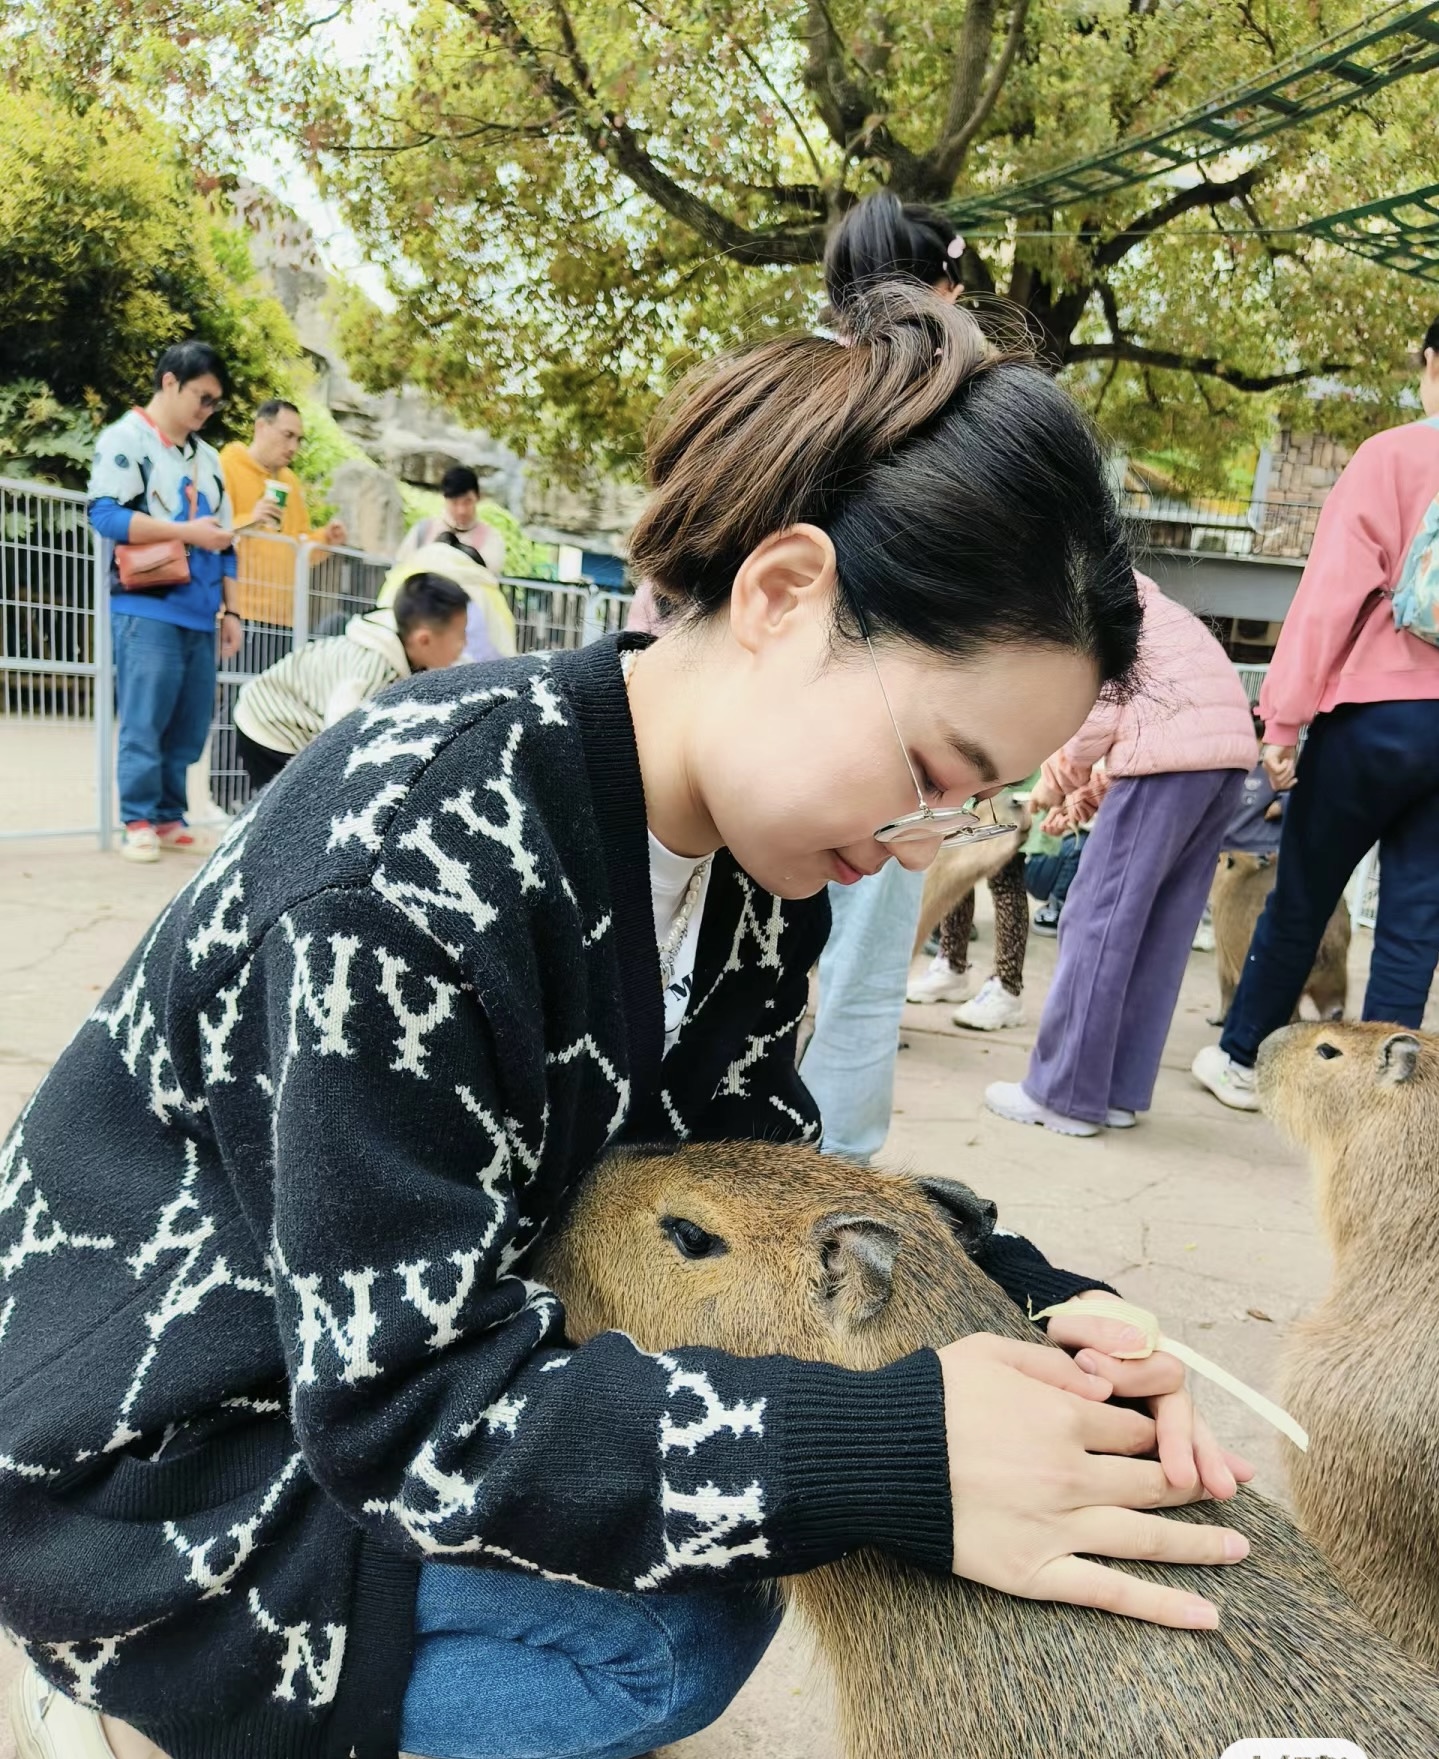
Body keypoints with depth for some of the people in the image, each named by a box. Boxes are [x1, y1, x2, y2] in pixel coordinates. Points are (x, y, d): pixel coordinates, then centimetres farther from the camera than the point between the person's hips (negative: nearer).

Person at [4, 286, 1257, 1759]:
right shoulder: (423, 848, -33)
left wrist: (1030, 1302, -18)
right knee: (678, 1640, -19)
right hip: (159, 1430, -7)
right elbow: (406, 1413, -30)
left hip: (414, 1345, 8)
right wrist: (901, 1458, -36)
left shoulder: (749, 840, -8)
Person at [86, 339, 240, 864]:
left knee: (190, 725, 5)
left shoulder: (207, 457, 22)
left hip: (199, 615, 7)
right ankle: (139, 823, -1)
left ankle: (169, 819, 13)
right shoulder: (125, 439, 0)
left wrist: (230, 610, 14)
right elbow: (104, 514, -13)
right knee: (144, 722, -7)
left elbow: (224, 542, 22)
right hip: (147, 610, -6)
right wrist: (187, 531, -17)